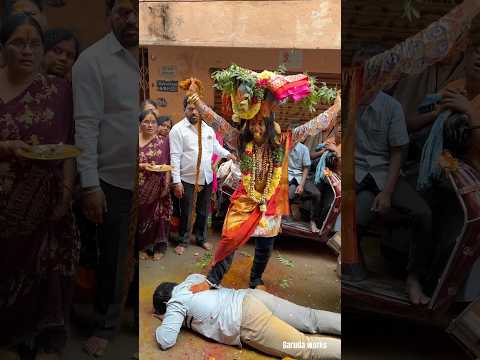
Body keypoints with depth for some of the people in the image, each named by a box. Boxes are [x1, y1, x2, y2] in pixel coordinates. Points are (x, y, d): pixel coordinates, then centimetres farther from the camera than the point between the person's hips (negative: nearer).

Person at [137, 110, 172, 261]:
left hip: (158, 186, 1)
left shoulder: (163, 141, 3)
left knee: (158, 215, 7)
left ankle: (158, 247, 21)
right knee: (141, 216, 8)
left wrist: (166, 184, -7)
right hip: (139, 187, -1)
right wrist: (142, 166, -18)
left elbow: (167, 165, 1)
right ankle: (141, 247, 24)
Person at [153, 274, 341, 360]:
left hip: (248, 320, -8)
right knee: (310, 319, 6)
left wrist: (161, 325, 14)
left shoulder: (176, 304, 2)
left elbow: (166, 341, -5)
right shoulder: (190, 279, 21)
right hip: (251, 296, 8)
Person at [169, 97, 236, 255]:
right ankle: (183, 241, 26)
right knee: (186, 213, 8)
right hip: (187, 179, -5)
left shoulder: (208, 128, 8)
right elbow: (175, 157, -13)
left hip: (207, 178, 5)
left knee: (203, 211, 17)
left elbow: (215, 146, 24)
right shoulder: (178, 129, -10)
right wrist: (176, 181, -17)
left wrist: (227, 154, 7)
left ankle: (201, 238, 34)